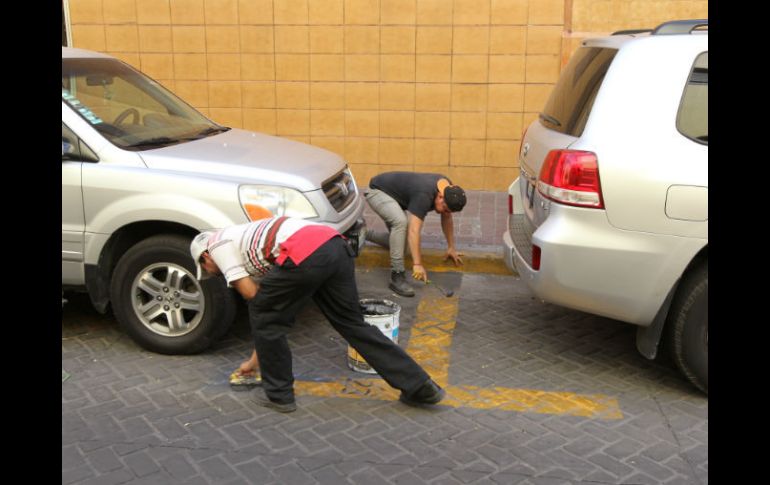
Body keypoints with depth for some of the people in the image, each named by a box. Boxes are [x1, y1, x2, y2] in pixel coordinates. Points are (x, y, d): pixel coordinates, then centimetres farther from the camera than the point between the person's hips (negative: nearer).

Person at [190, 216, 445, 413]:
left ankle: (278, 394, 26)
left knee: (264, 318, 15)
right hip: (335, 246, 9)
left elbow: (251, 295, 8)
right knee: (352, 323, 17)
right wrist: (255, 359, 52)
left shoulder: (218, 243, 18)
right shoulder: (245, 239, 42)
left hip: (303, 256, -9)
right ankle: (419, 386, 18)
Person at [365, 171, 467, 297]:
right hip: (378, 191, -9)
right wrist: (417, 264, -45)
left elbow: (447, 219, 2)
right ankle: (397, 276, -27)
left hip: (393, 195, 9)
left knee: (398, 239, 12)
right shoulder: (424, 195, -37)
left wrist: (451, 247, 0)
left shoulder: (448, 190, -13)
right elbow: (413, 230, -42)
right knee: (401, 222, -34)